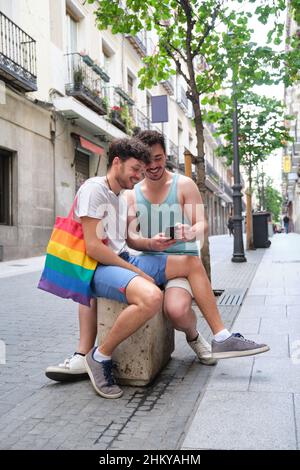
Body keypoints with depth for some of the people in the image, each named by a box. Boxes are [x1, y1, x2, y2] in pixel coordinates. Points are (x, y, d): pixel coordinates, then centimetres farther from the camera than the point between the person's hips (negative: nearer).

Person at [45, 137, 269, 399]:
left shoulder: (120, 195, 17)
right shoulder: (94, 189, -12)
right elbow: (93, 247, -19)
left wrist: (150, 243, 5)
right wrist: (136, 271, -15)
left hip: (123, 261, 10)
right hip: (99, 268, -10)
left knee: (192, 263, 4)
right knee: (151, 297, -38)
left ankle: (221, 338, 7)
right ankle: (100, 357, -16)